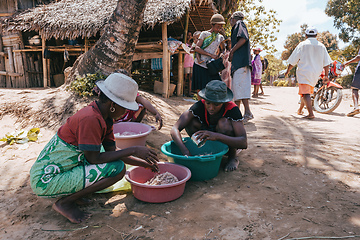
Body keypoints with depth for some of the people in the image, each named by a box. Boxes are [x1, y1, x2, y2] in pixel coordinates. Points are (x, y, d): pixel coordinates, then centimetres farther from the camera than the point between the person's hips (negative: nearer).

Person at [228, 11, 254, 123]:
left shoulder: (239, 24, 4)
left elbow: (243, 38, -14)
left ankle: (247, 112, -22)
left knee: (239, 85, -18)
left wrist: (231, 51, -10)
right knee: (236, 86, 8)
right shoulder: (235, 29, 31)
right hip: (238, 62, 10)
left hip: (241, 60, -10)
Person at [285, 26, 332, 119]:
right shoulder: (321, 46, 8)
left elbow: (293, 61, -2)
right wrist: (326, 75, 13)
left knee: (305, 93, -10)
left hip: (303, 72, -5)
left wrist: (288, 70, 12)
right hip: (315, 74, 5)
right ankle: (300, 110, 33)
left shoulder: (302, 45, -3)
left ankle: (311, 113, -23)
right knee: (307, 92, 20)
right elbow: (326, 63, 7)